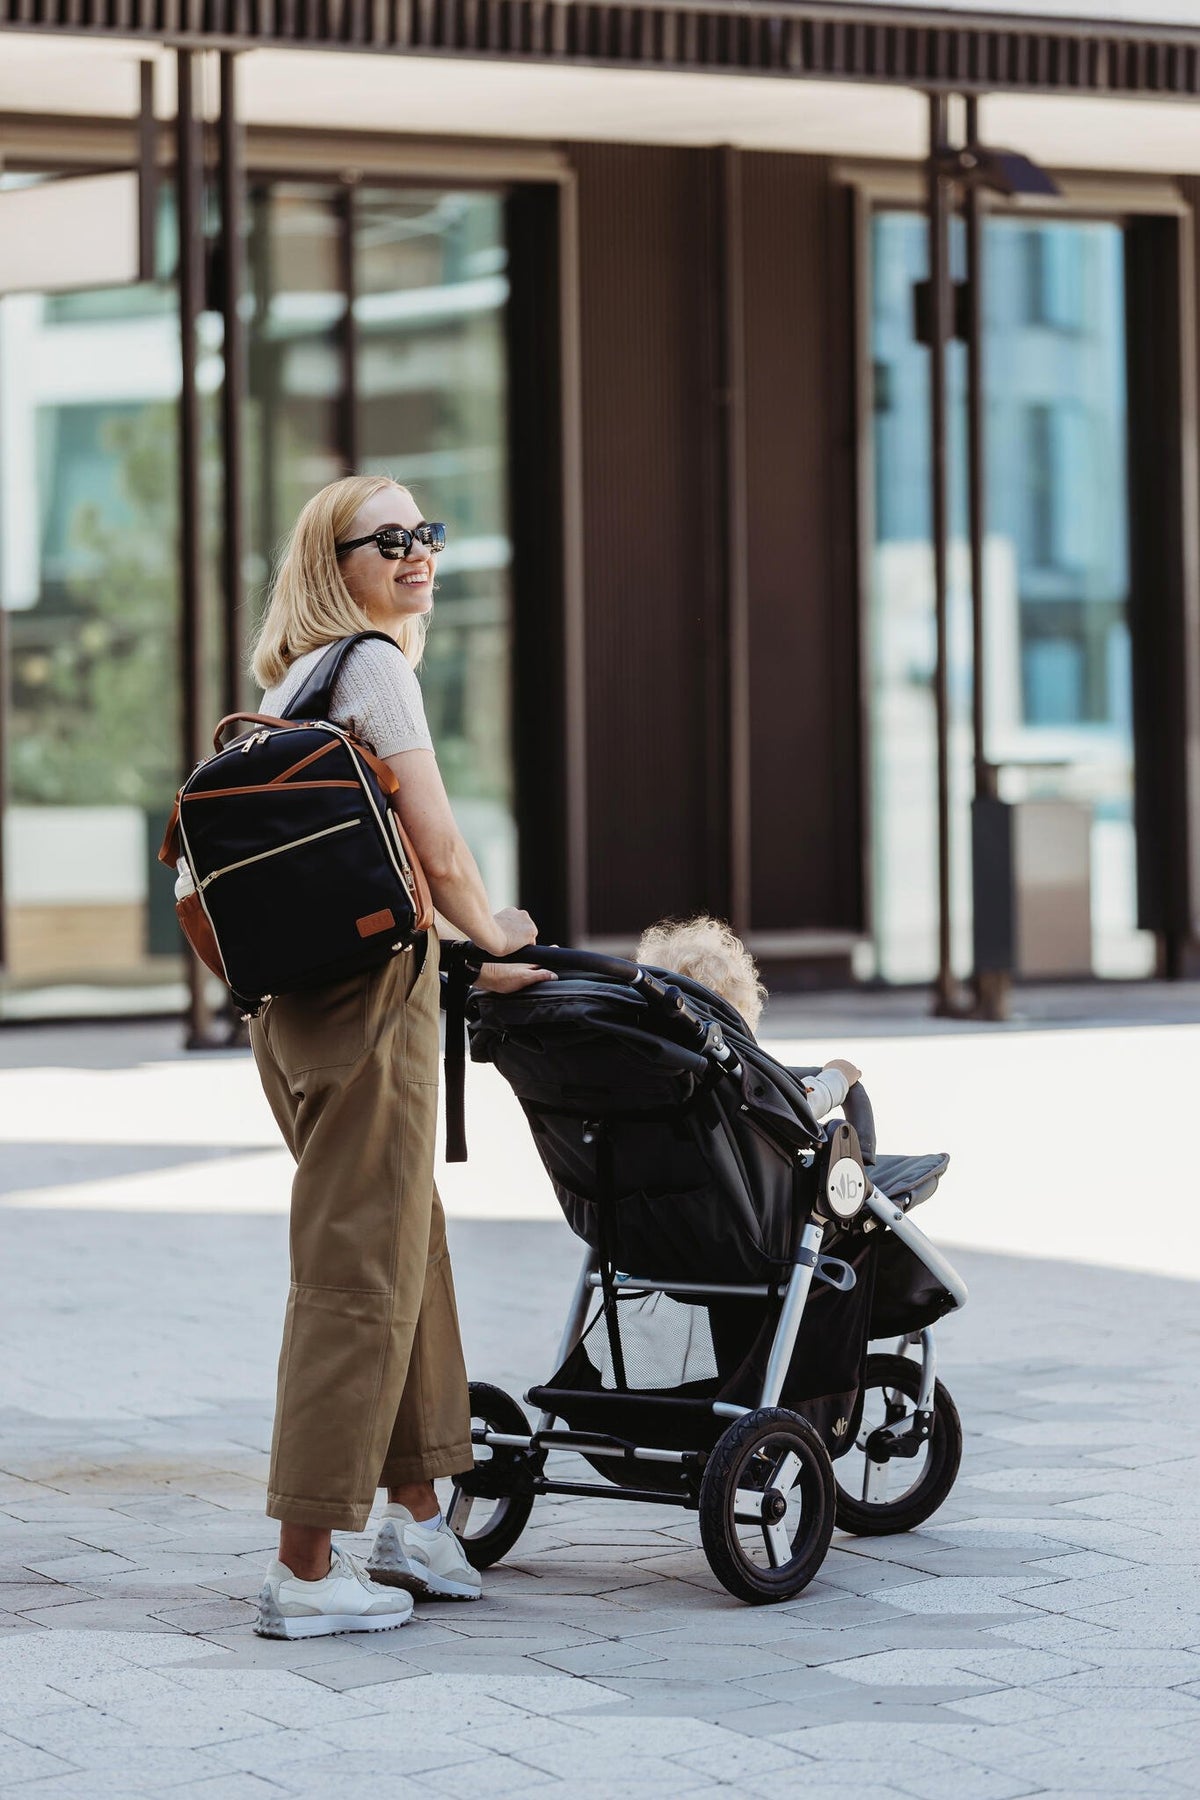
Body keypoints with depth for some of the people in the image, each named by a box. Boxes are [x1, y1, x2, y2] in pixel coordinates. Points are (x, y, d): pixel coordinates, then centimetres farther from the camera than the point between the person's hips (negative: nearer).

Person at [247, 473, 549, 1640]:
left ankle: (413, 1520, 25)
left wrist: (458, 961, 26)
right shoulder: (372, 665, -10)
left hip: (297, 1002, 9)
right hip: (367, 998, -9)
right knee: (359, 1268, -6)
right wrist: (492, 933, 7)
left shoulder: (294, 680, 18)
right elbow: (437, 854, -12)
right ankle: (306, 1568, -3)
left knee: (407, 1247, 17)